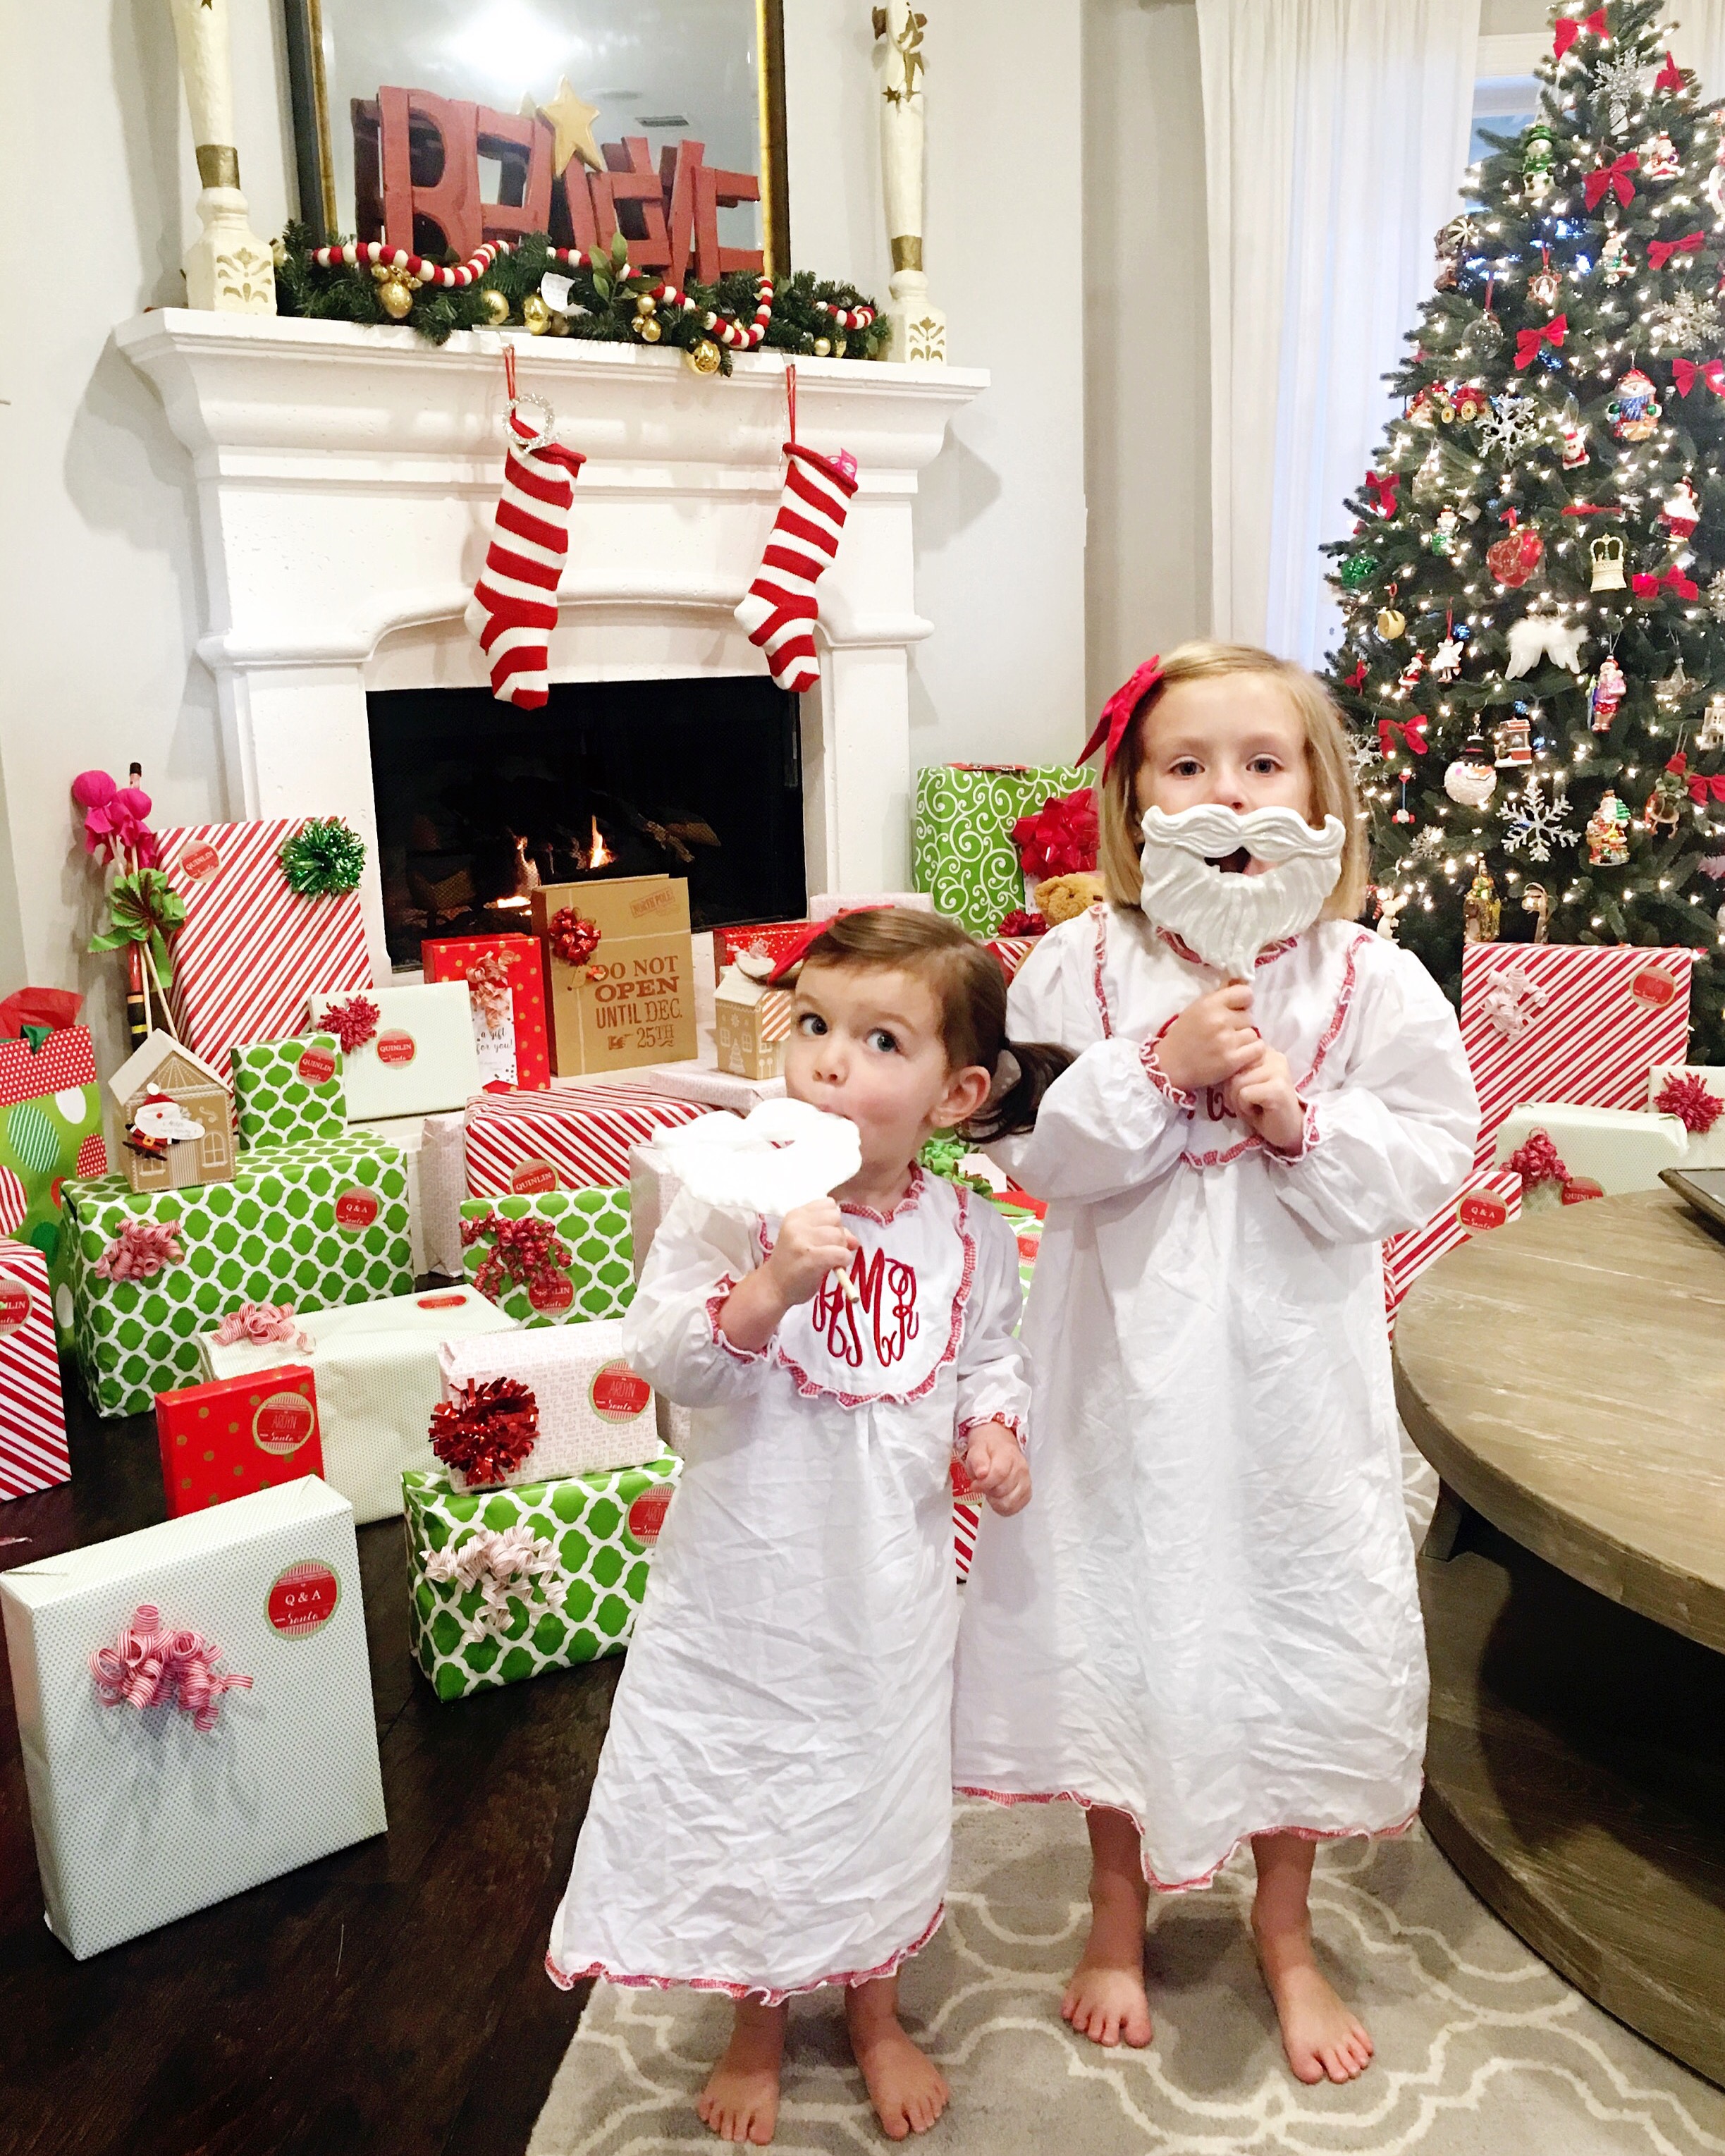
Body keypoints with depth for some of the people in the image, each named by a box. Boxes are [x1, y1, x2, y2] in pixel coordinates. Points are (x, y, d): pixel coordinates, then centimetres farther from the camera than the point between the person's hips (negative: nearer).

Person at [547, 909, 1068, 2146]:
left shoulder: (970, 1237, -7)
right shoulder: (734, 1198, -17)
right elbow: (666, 1358, -23)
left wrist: (994, 1429, -9)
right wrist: (773, 1285, -38)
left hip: (890, 1578, 2)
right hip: (749, 1568, -2)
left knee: (884, 1791, 20)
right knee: (743, 1791, 14)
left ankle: (876, 2014, 48)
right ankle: (758, 2027, 44)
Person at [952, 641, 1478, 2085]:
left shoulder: (1373, 980, -6)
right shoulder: (1083, 966, -6)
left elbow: (1428, 1158, -6)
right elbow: (1036, 1151, -11)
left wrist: (1298, 1116, -21)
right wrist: (1160, 1067, -22)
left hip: (1293, 1362, 1)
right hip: (1131, 1356, 0)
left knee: (1301, 1621, 14)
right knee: (1123, 1619, 13)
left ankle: (1286, 1928, 41)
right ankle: (1121, 1914, 40)